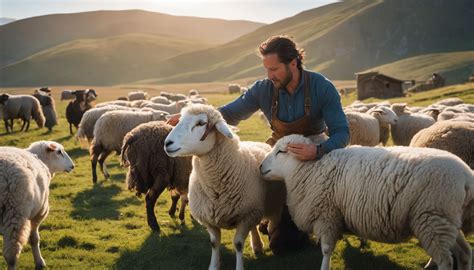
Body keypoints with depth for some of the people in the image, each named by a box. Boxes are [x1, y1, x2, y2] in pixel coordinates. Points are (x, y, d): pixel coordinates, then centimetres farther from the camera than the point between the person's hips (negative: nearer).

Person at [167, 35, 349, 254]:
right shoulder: (263, 90, -15)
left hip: (315, 155, -2)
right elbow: (231, 113, -6)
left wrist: (318, 151, -45)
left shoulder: (322, 88, -22)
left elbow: (341, 133, -25)